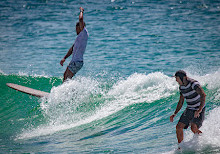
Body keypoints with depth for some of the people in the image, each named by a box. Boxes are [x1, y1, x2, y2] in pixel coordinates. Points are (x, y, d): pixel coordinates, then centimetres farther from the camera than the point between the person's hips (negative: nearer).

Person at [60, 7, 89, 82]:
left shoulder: (84, 34, -12)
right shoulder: (79, 36, 19)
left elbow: (81, 19, -22)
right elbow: (72, 49, 24)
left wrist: (81, 11, -4)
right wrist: (64, 58, 21)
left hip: (77, 62, -10)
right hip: (74, 61, 10)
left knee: (67, 79, -10)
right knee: (65, 76, 19)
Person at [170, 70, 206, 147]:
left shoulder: (193, 83, -22)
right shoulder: (181, 87, 4)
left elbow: (203, 95, -35)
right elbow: (181, 102, 16)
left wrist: (199, 110, -41)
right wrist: (174, 114, 8)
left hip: (199, 110, -8)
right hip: (189, 109, 8)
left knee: (194, 128, -25)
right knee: (179, 127, -1)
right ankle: (180, 148, 10)